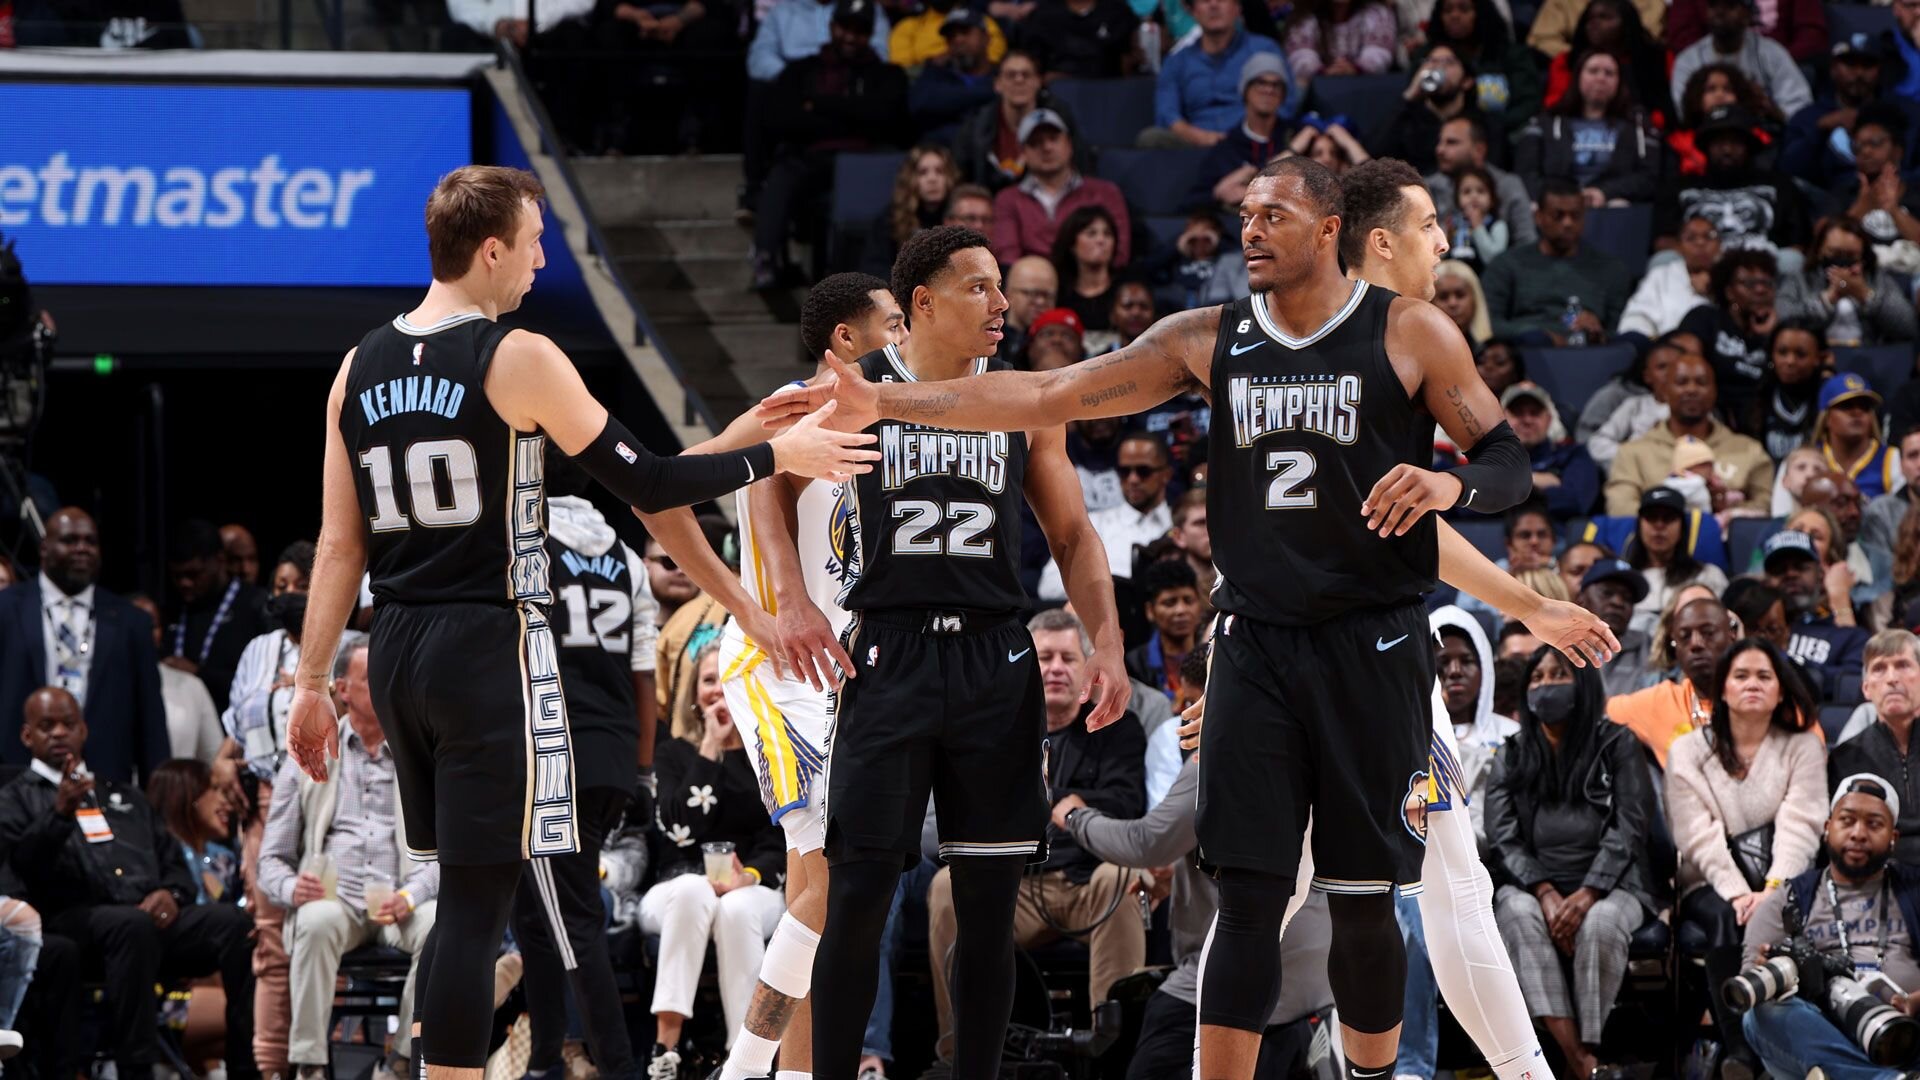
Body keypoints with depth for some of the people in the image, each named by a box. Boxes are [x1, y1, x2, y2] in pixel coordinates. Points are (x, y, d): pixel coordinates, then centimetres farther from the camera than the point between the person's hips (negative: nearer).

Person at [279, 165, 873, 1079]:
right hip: (491, 650, -7)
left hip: (397, 652, 7)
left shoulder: (360, 369, 8)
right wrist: (778, 456, 3)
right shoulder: (517, 359, -10)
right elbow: (645, 483, -8)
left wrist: (312, 685, 12)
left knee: (464, 889, 17)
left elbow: (338, 544, 9)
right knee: (476, 901, -5)